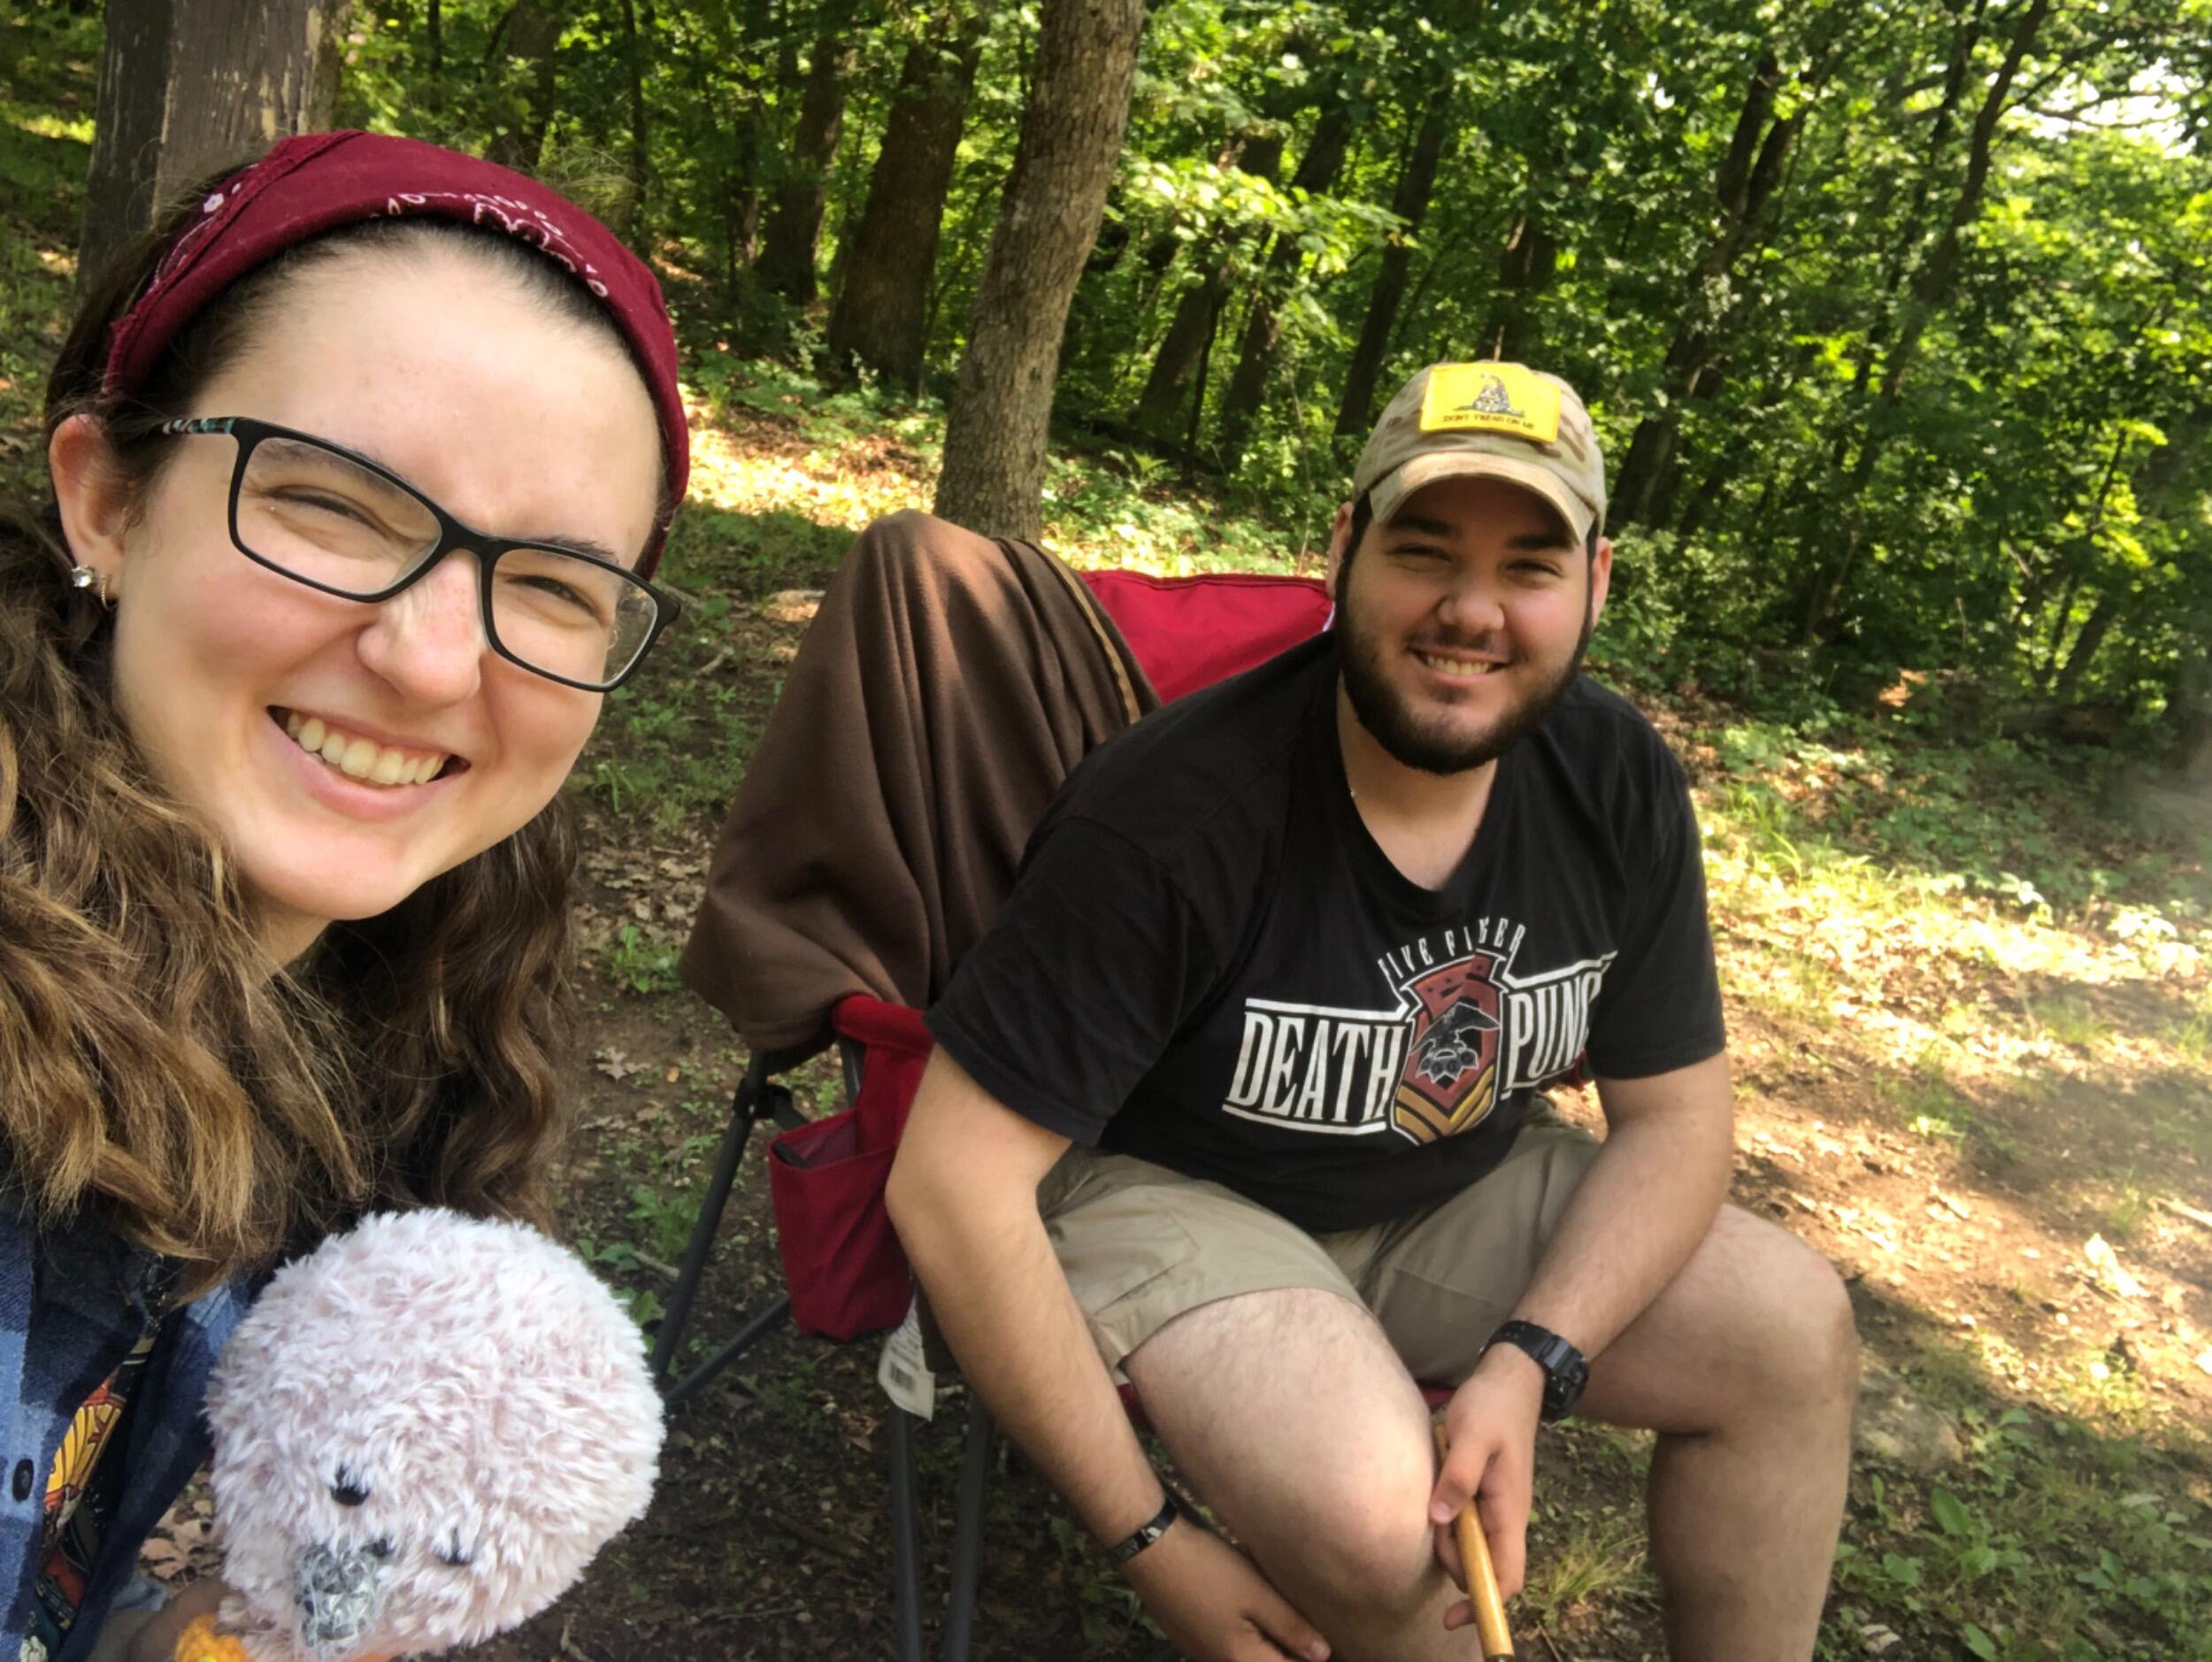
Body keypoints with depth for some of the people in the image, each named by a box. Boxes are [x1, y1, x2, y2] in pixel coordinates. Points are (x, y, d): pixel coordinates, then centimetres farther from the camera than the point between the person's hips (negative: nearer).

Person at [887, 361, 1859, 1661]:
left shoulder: (1617, 782, -10)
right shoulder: (1174, 815, -29)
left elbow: (1673, 1115, -1)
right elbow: (954, 1180, -28)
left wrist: (1531, 1362, -19)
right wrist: (1147, 1540, -24)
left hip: (1455, 1192, 6)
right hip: (1167, 1194, -5)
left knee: (1798, 1331, -5)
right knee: (1370, 1505, -31)